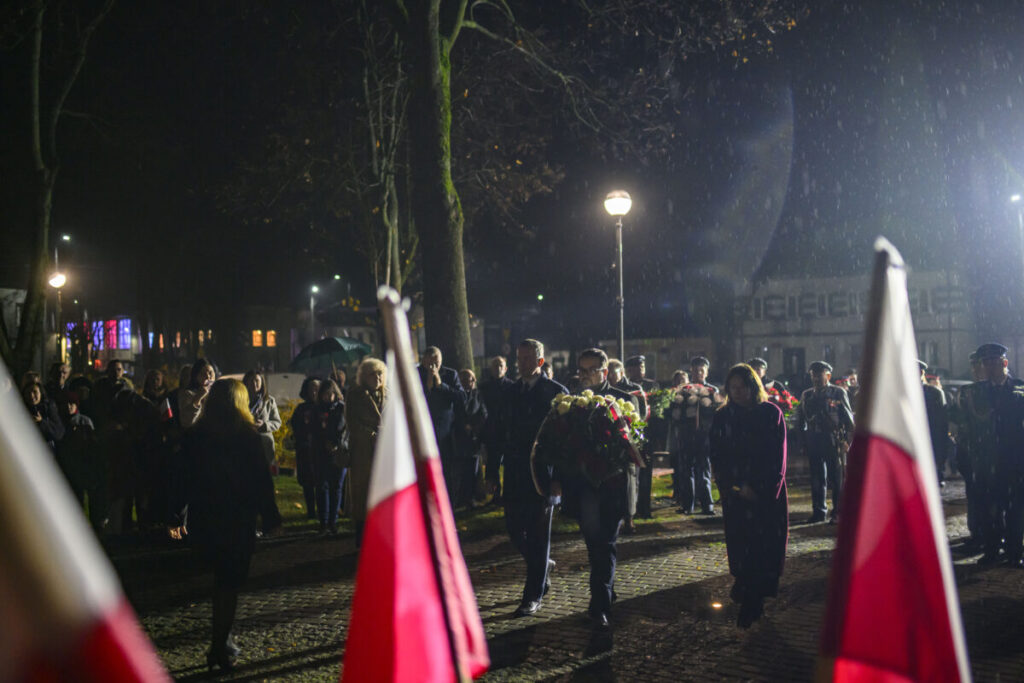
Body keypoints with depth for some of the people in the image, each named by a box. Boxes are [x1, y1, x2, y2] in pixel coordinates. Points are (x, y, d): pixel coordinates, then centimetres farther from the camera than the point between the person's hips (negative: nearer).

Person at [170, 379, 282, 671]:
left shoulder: (194, 436, 1)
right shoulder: (247, 436, -9)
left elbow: (183, 478, 4)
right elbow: (261, 480, -8)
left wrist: (178, 518, 12)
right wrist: (271, 518, 0)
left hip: (202, 521, 4)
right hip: (238, 521, -4)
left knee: (222, 576, 21)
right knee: (230, 582, 5)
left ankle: (221, 637, 22)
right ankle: (221, 649, 7)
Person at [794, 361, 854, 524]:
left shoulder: (838, 393, 2)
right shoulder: (807, 395, 12)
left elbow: (848, 419, 1)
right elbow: (800, 421, 15)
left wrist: (846, 440, -6)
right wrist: (804, 442, 7)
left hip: (834, 441, -4)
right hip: (814, 442, 4)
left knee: (837, 478, 0)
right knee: (816, 478, 8)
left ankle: (838, 512, 6)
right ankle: (818, 511, 16)